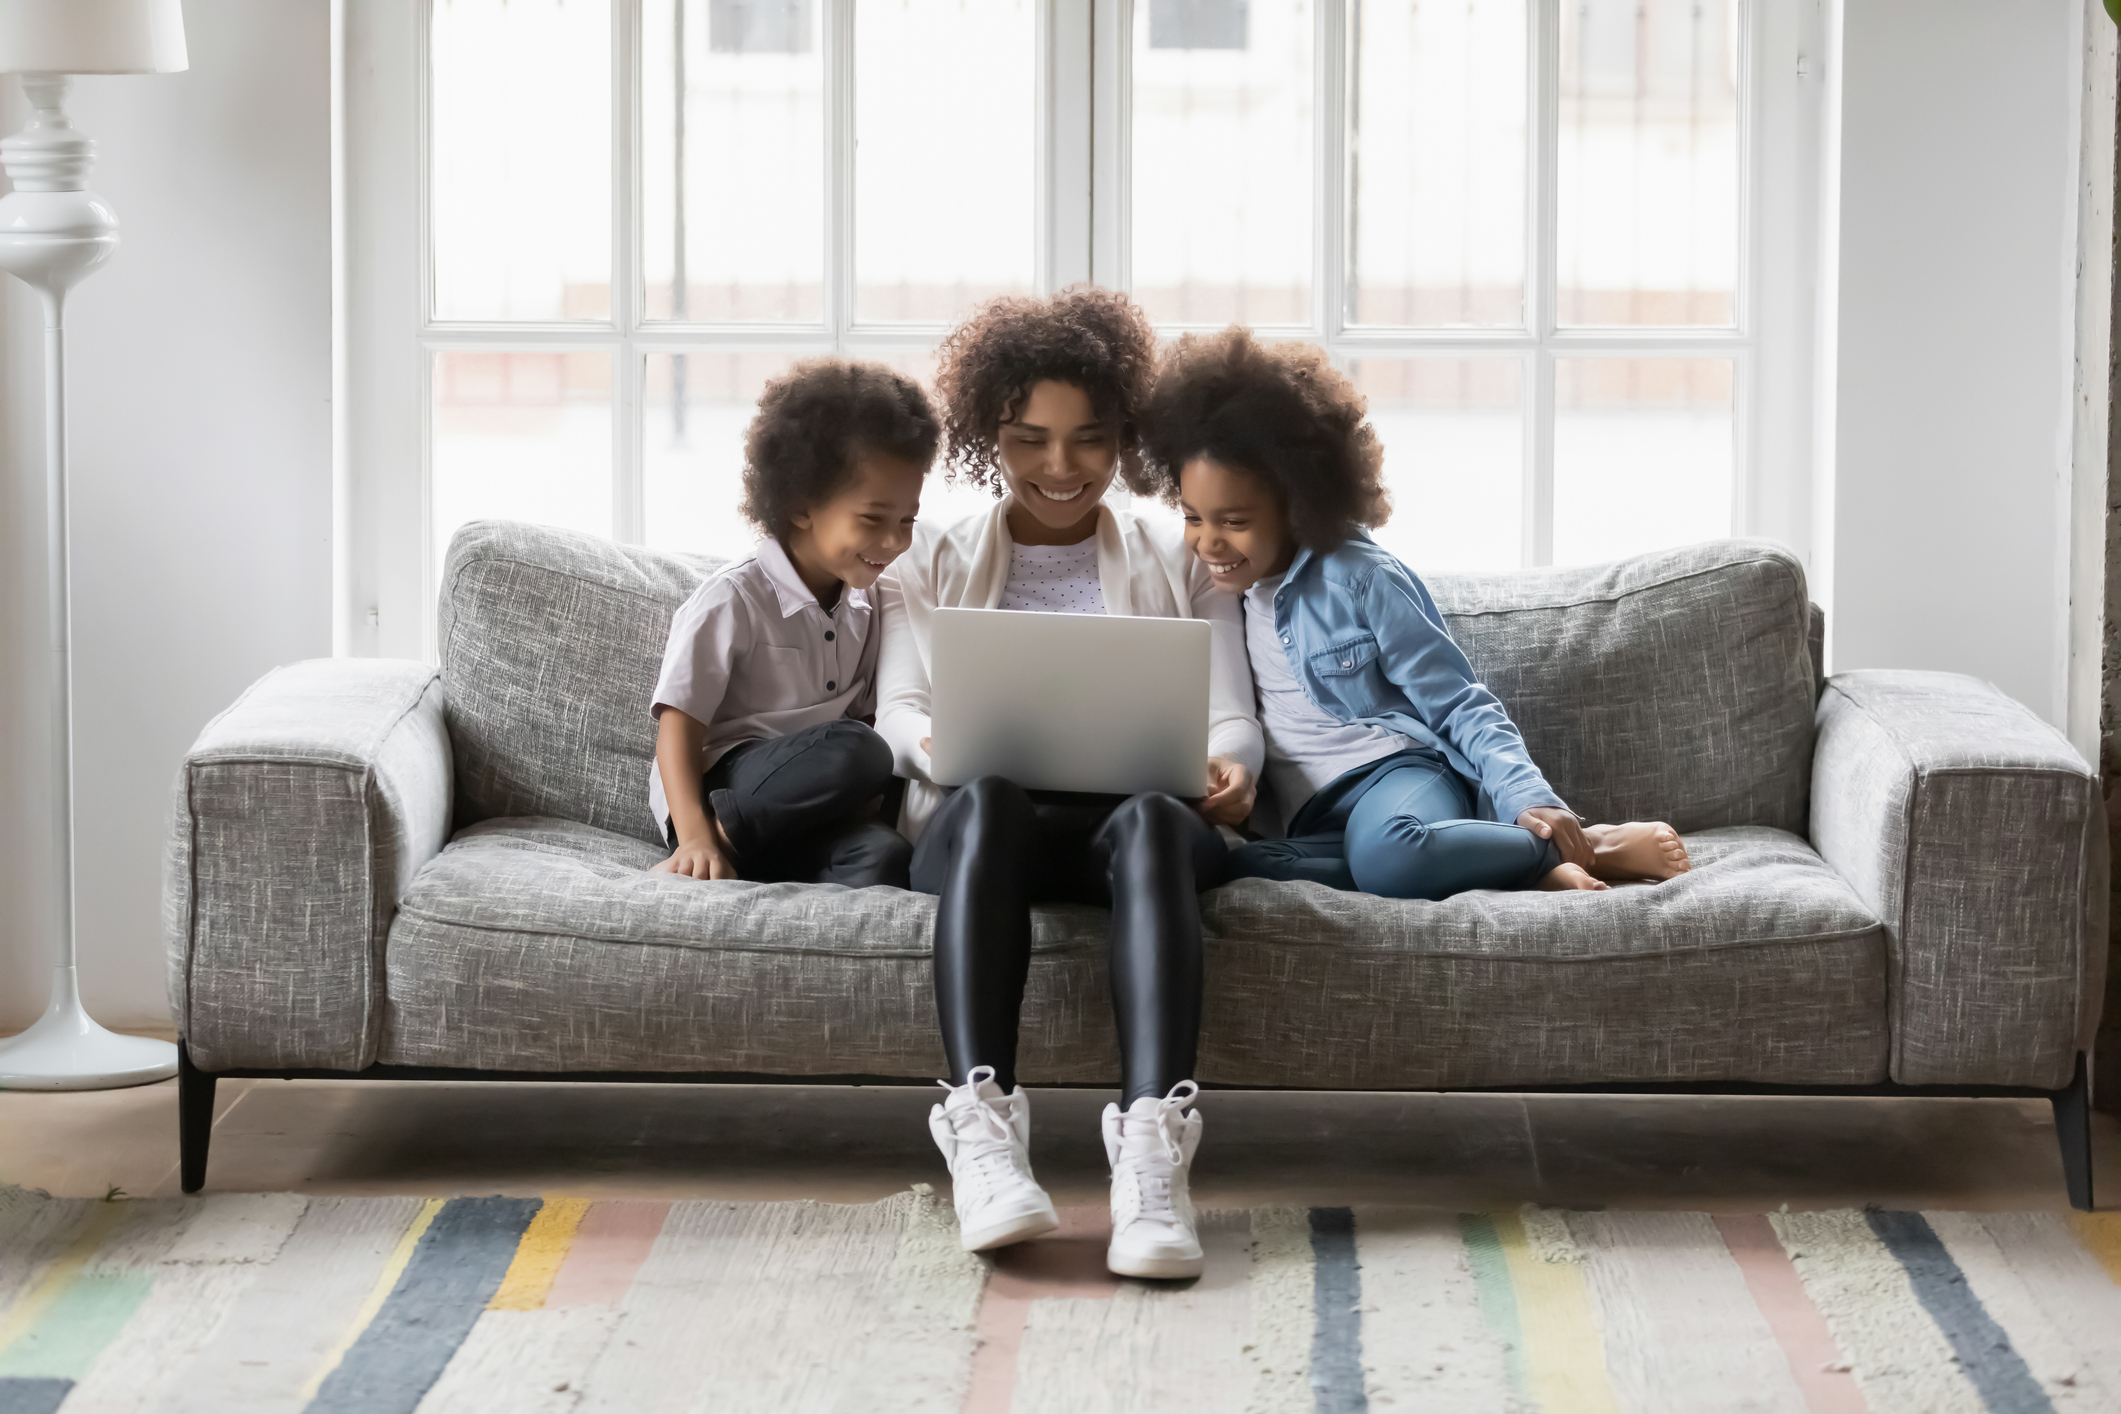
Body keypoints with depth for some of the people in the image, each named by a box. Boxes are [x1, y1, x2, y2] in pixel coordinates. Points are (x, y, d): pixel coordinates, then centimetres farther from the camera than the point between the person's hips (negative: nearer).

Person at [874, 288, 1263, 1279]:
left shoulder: (1182, 563, 25)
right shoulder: (933, 563, 25)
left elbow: (1229, 714, 12)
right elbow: (898, 707, 9)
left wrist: (1228, 766, -14)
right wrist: (939, 743, -17)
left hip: (1134, 813, 0)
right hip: (982, 824, 0)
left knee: (1151, 820, -39)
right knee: (986, 798, -39)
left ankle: (1153, 1149, -59)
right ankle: (981, 1137, -54)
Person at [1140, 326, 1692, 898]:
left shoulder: (1360, 576, 0)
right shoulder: (1209, 591, 14)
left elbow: (1459, 706, -1)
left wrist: (1528, 799, -15)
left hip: (1397, 768, -5)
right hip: (1308, 820, 5)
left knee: (1389, 852, -44)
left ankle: (1591, 845, -20)